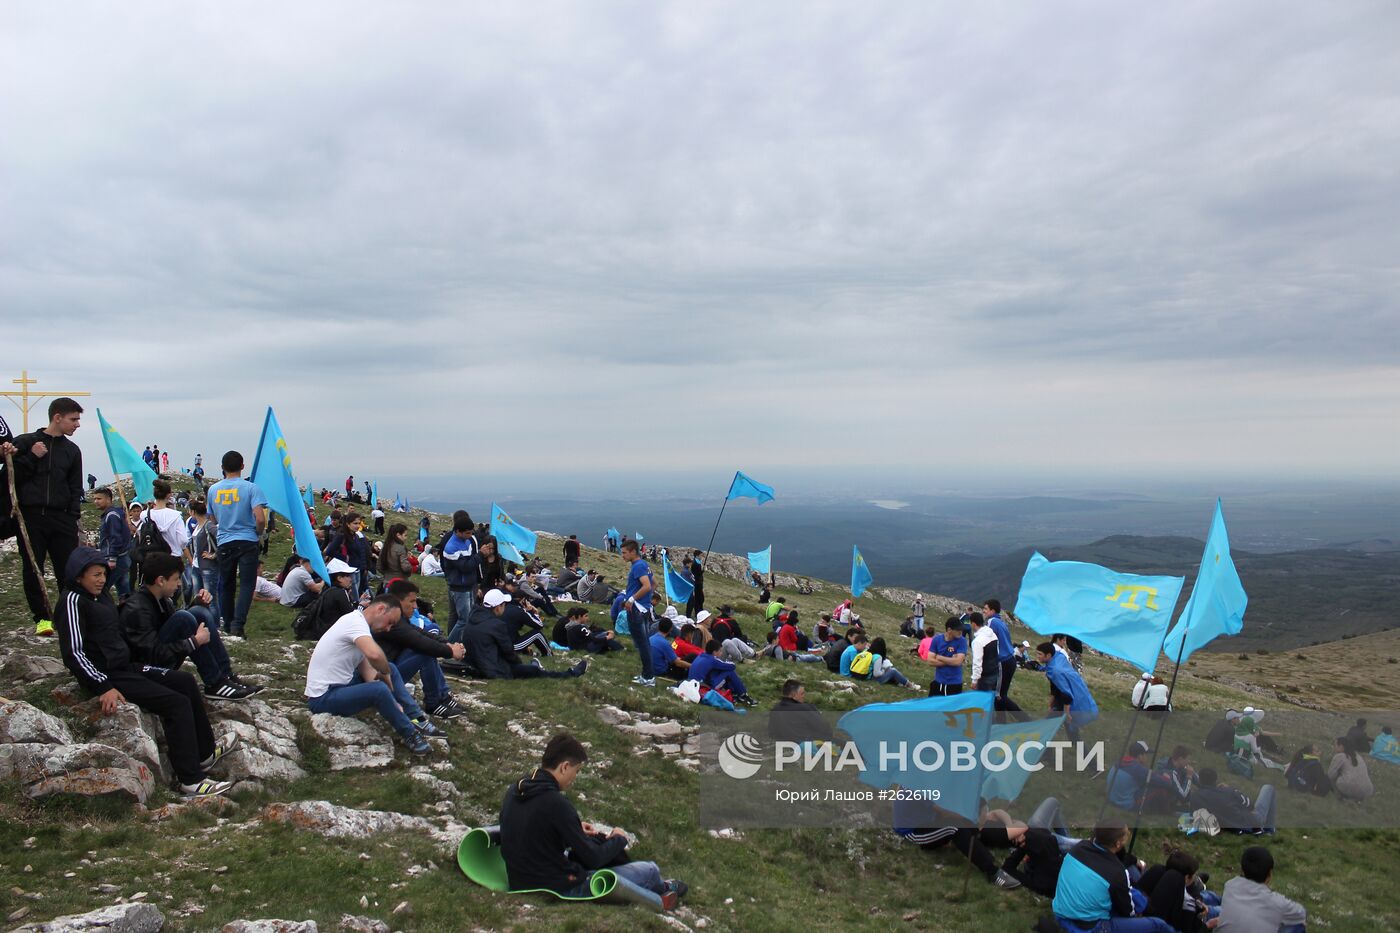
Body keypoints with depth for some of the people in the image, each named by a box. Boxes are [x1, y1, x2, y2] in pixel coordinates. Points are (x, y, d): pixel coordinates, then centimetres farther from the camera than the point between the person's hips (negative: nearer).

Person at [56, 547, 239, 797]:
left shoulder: (101, 596, 16)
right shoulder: (73, 601, -12)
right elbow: (73, 653, -20)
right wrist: (104, 687, -25)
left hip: (126, 667, 9)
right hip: (108, 676, -9)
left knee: (185, 681, 7)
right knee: (177, 703, -18)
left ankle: (204, 752, 12)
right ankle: (189, 780, -16)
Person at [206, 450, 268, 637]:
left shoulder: (213, 490, 5)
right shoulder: (250, 488, -9)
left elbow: (213, 519, 15)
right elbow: (260, 518, -17)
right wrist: (258, 532, 1)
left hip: (224, 543, 4)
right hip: (247, 541, -4)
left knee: (226, 585, 14)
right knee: (246, 584, -4)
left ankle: (228, 625, 23)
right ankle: (237, 624, -17)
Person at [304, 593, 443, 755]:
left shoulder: (357, 624, 10)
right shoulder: (355, 620, -19)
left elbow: (368, 671, 8)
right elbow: (374, 654, -40)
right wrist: (386, 673, -18)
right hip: (323, 698, -10)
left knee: (391, 669, 11)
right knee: (379, 689, -30)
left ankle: (417, 718, 9)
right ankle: (410, 735, -9)